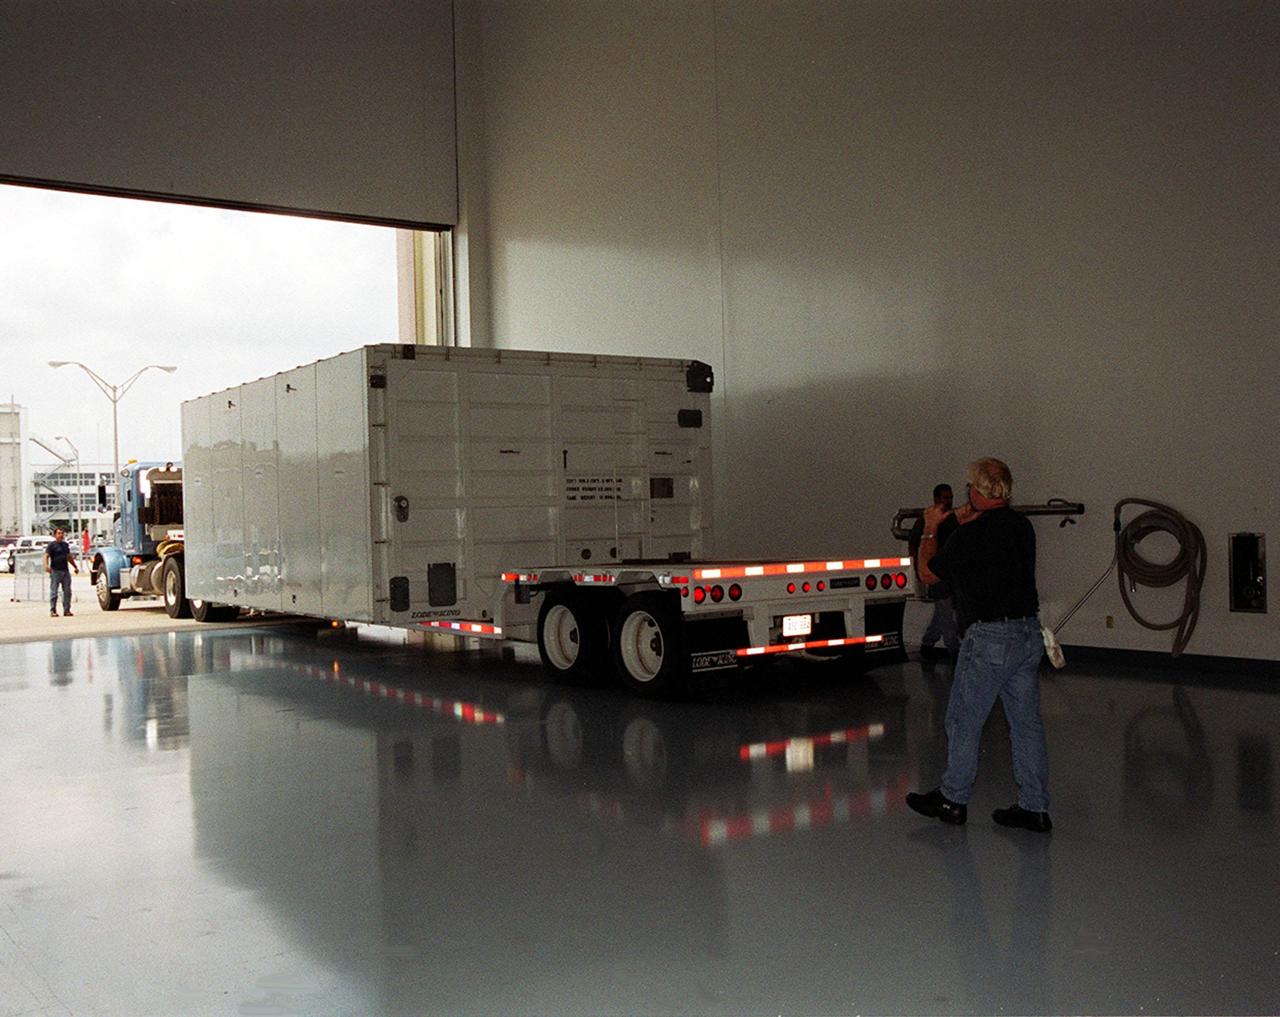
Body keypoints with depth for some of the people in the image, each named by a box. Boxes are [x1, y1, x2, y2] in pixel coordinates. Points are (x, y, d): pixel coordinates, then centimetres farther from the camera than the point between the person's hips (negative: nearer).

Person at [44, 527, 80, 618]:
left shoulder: (66, 545, 17)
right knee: (54, 592, -4)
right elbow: (46, 556, -12)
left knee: (67, 591, 4)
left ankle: (67, 610, 9)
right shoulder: (51, 545, -2)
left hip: (65, 571, 6)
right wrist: (46, 565, -29)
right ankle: (52, 611, 0)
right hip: (55, 571, -6)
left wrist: (75, 566, 30)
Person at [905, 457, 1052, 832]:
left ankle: (952, 800, 19)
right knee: (1027, 723, 10)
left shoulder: (971, 535, -15)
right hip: (1029, 634, 7)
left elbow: (929, 573, 0)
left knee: (963, 721, 7)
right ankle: (1034, 808, 14)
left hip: (989, 639, -7)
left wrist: (930, 529, 12)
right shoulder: (1023, 526, 7)